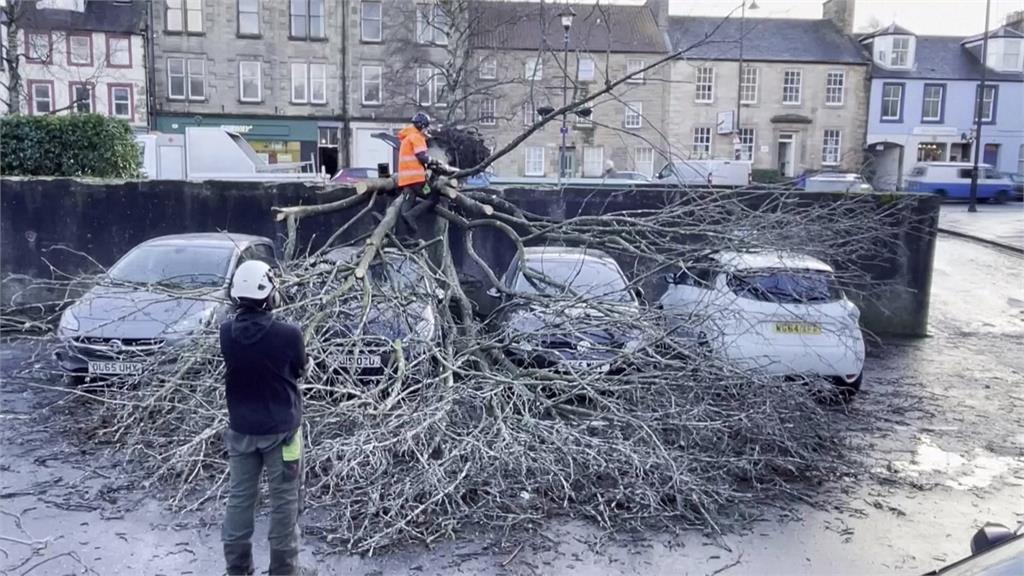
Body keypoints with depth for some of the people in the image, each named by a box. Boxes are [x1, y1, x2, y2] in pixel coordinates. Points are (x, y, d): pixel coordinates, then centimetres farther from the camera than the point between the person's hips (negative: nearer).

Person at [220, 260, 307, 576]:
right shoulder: (288, 334, -21)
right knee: (284, 501, 9)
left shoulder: (226, 332, -10)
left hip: (240, 429, 4)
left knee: (239, 497, 16)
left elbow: (233, 366, 5)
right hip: (281, 429, -3)